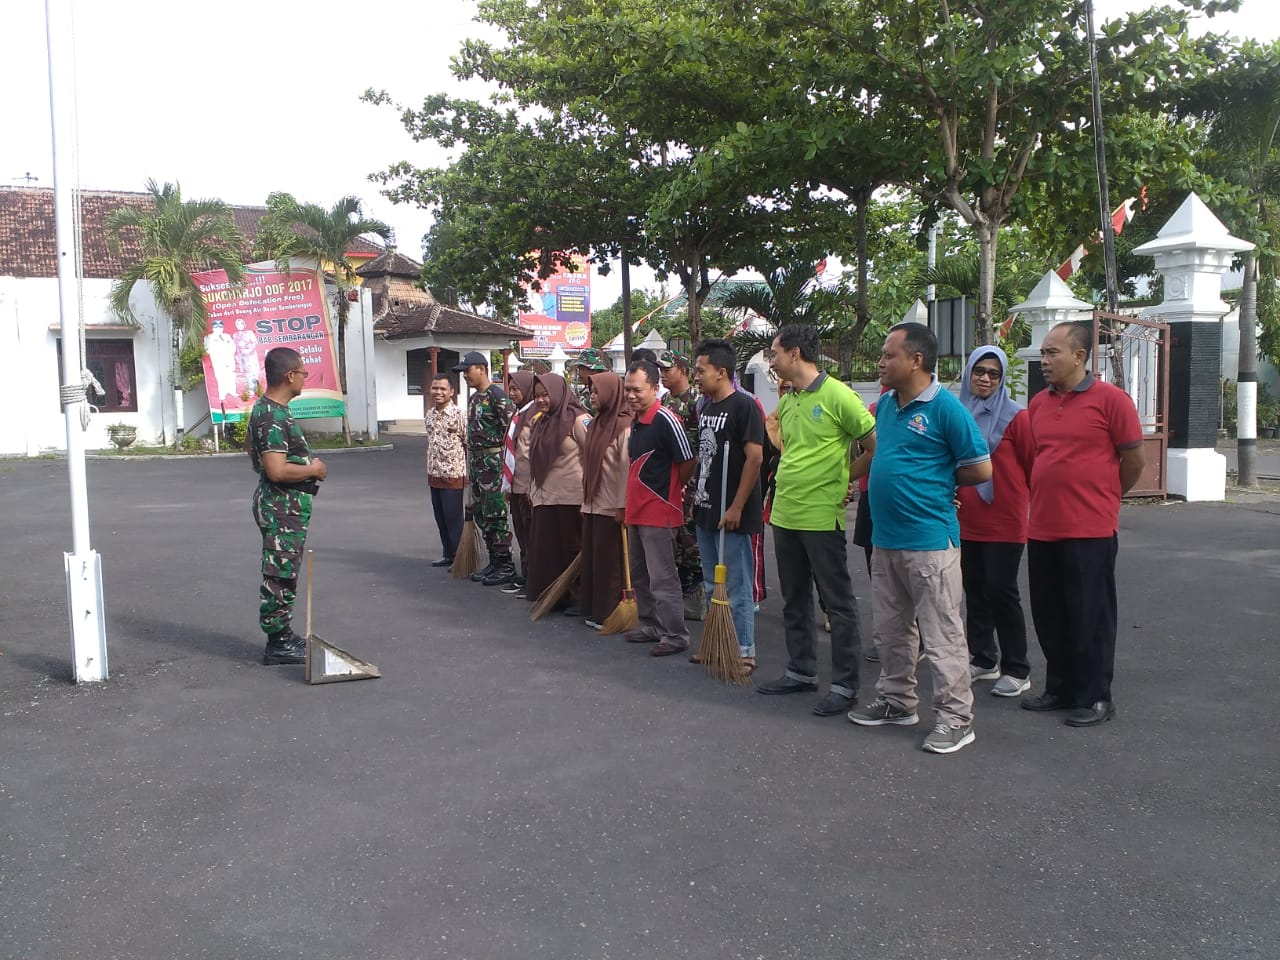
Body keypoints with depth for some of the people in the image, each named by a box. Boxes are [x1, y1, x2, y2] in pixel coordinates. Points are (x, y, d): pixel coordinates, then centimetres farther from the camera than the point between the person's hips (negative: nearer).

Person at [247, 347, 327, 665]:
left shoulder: (265, 408, 11)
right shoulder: (274, 417, -22)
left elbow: (249, 441, 29)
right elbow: (277, 470, -30)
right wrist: (313, 469, -13)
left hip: (285, 505, 11)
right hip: (283, 507, -11)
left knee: (283, 574, 18)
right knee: (279, 575, -2)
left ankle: (283, 634, 28)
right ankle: (277, 644, 6)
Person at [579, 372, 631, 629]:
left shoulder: (624, 426, -13)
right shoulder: (595, 424, 13)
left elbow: (626, 468, -16)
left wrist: (623, 505, -18)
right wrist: (586, 499, 15)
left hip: (611, 506, -8)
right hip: (592, 503, 8)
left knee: (609, 560, -1)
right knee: (591, 558, 11)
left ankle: (608, 613, 8)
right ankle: (594, 610, 20)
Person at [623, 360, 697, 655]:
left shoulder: (665, 420, -18)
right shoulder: (636, 421, 10)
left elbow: (688, 462, -15)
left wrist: (672, 490, -1)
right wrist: (632, 502, 16)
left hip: (659, 512, -9)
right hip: (636, 510, 9)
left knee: (662, 578, -4)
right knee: (640, 575, 17)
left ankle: (676, 635, 5)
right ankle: (650, 625, 29)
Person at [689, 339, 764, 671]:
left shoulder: (743, 406, -13)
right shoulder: (705, 407, 12)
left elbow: (755, 458, -18)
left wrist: (737, 507, -20)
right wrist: (696, 495, 16)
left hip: (731, 514, -9)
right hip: (706, 509, 9)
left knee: (736, 587, -2)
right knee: (713, 585, 17)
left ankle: (744, 652, 8)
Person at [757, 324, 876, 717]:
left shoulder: (838, 395, -13)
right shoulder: (786, 401, 10)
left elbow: (877, 447, -11)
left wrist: (841, 478, -6)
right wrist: (790, 479, 10)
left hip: (822, 516, -8)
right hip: (784, 513, 8)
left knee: (838, 603, 1)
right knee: (794, 600, 17)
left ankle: (845, 684, 9)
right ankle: (801, 672, 30)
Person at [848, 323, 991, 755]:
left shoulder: (945, 408, -13)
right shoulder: (885, 404, 10)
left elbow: (981, 469, -12)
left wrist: (934, 479, -1)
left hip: (929, 540, -8)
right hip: (884, 537, 8)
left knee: (942, 634, 0)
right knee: (891, 630, 17)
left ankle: (955, 716, 10)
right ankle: (896, 701, 31)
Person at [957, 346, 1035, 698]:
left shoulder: (1015, 416, -8)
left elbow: (1032, 465, -5)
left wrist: (1032, 505, 0)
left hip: (1004, 522, -5)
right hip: (966, 520, 5)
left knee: (1001, 591, -3)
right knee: (975, 590, 12)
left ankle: (1017, 670, 8)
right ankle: (982, 660, 25)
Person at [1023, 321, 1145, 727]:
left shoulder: (1110, 399, -8)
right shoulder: (1038, 404, 9)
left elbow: (1135, 460, -3)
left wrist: (1104, 496, 8)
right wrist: (1048, 494, 14)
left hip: (1090, 530, -6)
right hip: (1042, 528, 6)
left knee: (1090, 617, 3)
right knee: (1049, 616, 13)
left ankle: (1095, 697, 16)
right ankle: (1060, 689, 28)